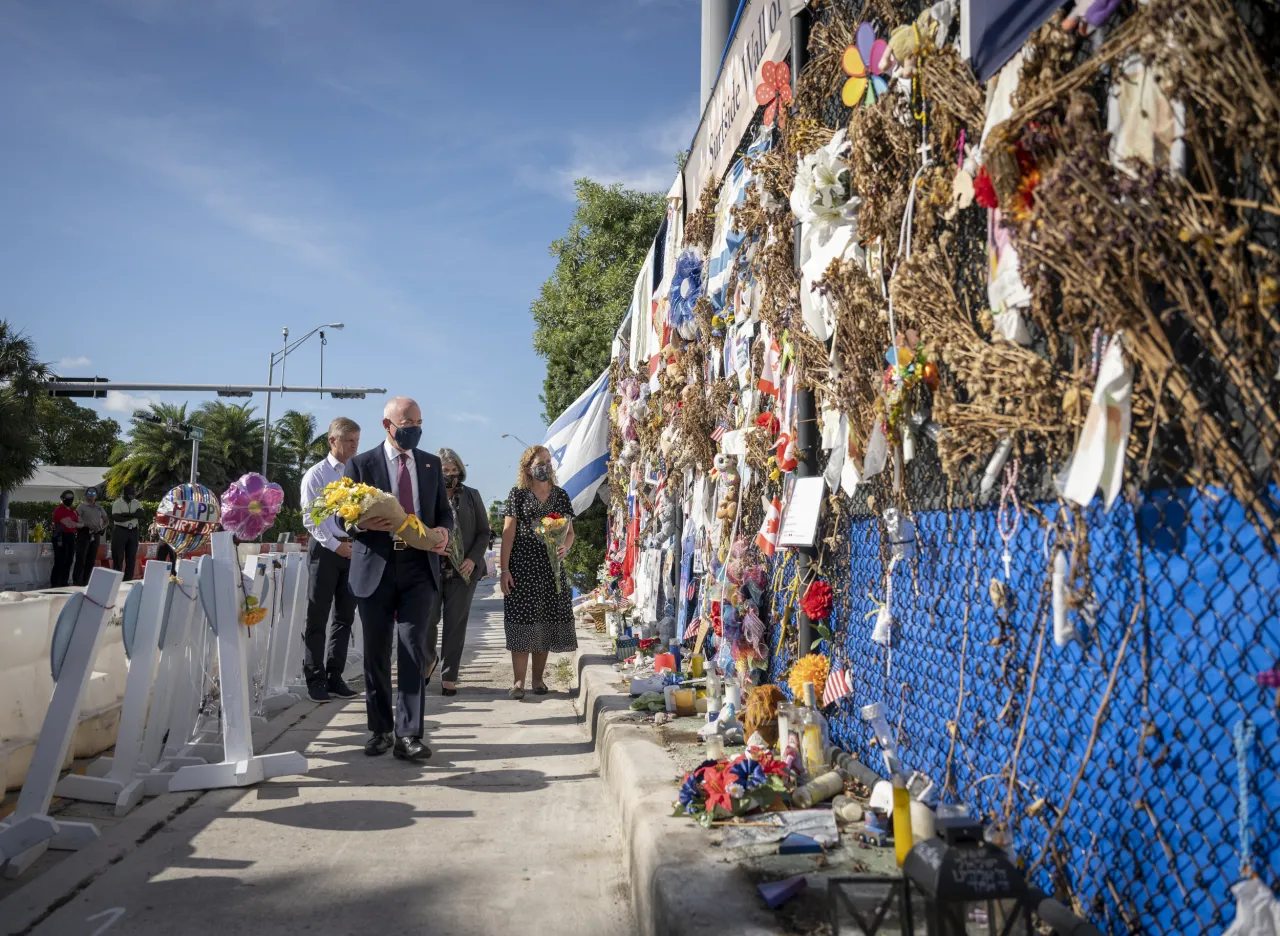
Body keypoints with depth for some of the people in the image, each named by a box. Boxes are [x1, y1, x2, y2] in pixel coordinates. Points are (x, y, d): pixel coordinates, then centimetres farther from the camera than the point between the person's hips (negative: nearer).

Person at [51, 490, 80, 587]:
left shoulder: (73, 510, 18)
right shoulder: (59, 510, -9)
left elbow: (80, 521, 14)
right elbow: (69, 524, -16)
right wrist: (80, 525, -1)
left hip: (71, 537, 8)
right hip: (61, 537, -8)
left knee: (68, 561, 9)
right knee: (60, 562, -9)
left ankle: (64, 583, 15)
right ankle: (54, 584, -5)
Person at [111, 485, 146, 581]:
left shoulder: (137, 503, 9)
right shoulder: (117, 503, -4)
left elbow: (143, 516, -4)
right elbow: (116, 518, -18)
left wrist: (125, 514, -16)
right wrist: (133, 515, -21)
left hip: (133, 532, 4)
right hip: (120, 531, -4)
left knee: (131, 558, 5)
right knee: (118, 558, -2)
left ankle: (128, 581, 11)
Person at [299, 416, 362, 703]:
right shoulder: (316, 474, -1)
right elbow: (310, 518, -6)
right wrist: (335, 545, -12)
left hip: (354, 549, 4)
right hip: (325, 549, -4)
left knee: (345, 616, 8)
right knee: (317, 618, 0)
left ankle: (334, 676, 18)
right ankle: (315, 679, 8)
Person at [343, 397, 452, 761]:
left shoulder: (431, 464, 11)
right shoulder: (361, 464, 2)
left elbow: (444, 512, 15)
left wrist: (443, 531, -7)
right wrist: (363, 523, -20)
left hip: (419, 567, 1)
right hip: (375, 568, -1)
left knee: (413, 649, -5)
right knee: (376, 653, 8)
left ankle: (408, 735, -2)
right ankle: (380, 730, 21)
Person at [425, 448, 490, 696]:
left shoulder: (472, 496, 10)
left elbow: (484, 532, 9)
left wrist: (473, 559, -5)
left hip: (463, 571, 1)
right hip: (430, 569, -1)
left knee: (456, 624, 1)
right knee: (428, 619, -4)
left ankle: (449, 677, 10)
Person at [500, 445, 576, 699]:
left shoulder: (560, 495, 11)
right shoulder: (518, 494, 2)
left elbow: (570, 532, 13)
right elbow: (508, 533, -2)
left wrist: (565, 547, -10)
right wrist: (504, 569, -9)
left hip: (551, 566, 3)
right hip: (522, 566, -3)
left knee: (546, 621, 4)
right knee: (522, 621, -6)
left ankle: (538, 678, 15)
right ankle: (519, 681, -1)